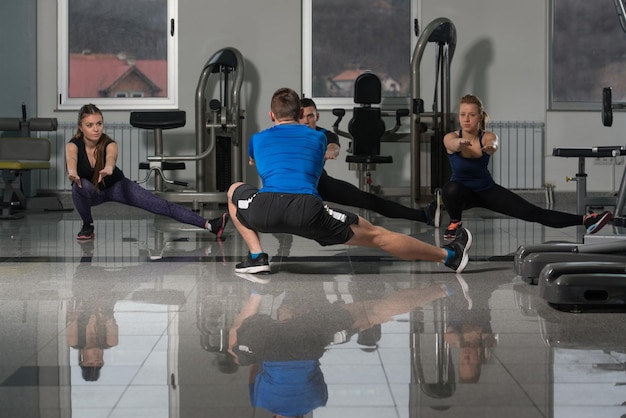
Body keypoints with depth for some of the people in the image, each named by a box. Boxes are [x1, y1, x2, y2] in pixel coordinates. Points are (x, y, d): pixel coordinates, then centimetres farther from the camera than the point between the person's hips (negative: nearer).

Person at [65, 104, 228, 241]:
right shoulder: (73, 144, -27)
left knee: (161, 205, -16)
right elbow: (71, 158, -51)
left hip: (115, 185, 0)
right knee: (80, 186, -38)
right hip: (91, 191, 0)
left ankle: (209, 225, -24)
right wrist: (72, 172, -76)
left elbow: (111, 157, -52)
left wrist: (108, 169, -77)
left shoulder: (109, 144, -27)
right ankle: (87, 226, -12)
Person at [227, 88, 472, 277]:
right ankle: (449, 256, 13)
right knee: (376, 235, 11)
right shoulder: (318, 138, 30)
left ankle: (256, 257, 16)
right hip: (308, 211, 0)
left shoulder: (258, 139, 30)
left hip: (265, 208, 0)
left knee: (234, 191, 32)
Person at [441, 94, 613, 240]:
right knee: (451, 189, -38)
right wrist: (460, 143, -71)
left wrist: (491, 147, -70)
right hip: (463, 192, -1)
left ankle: (585, 220, -11)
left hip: (487, 190, 1)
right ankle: (455, 223, -8)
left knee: (533, 212, -10)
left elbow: (494, 144, -44)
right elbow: (453, 144, -46)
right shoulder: (451, 137, -21)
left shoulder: (487, 137, -19)